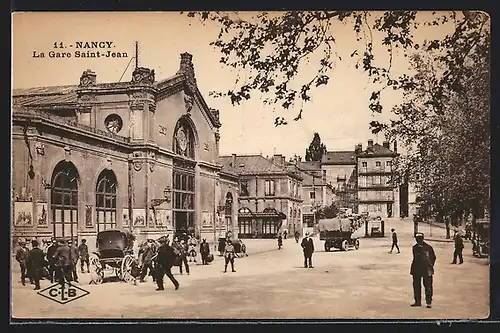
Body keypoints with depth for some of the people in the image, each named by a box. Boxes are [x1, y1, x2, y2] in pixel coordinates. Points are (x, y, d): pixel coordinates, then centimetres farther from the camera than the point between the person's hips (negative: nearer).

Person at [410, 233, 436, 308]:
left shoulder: (428, 247, -5)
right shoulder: (415, 247, 9)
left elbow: (433, 257, 2)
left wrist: (430, 266, -3)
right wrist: (412, 268, 11)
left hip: (426, 270, -5)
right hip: (417, 270, 5)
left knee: (428, 286, -2)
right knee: (416, 286, 9)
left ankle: (429, 302, 5)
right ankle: (418, 301, 19)